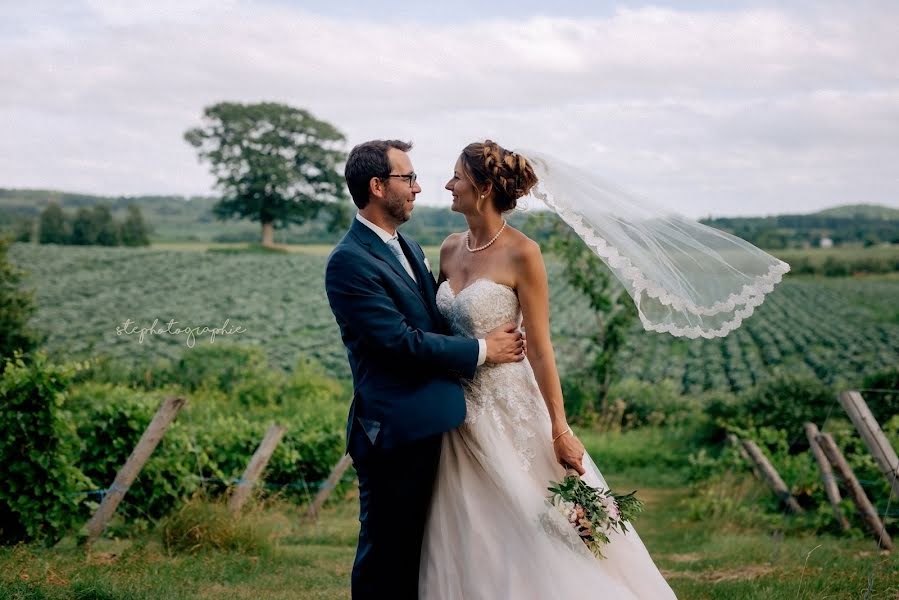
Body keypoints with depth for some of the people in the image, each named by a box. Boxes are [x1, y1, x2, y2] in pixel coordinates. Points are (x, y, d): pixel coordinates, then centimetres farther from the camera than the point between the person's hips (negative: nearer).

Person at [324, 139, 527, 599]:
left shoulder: (409, 249, 14)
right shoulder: (349, 262, -15)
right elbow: (402, 342, -20)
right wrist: (482, 350, -12)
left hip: (430, 425, 9)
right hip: (394, 430, -9)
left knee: (416, 552, 17)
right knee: (385, 555, 2)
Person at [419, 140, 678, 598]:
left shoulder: (521, 254, -14)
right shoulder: (451, 250, 5)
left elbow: (540, 348, -14)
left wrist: (559, 430, -15)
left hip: (509, 410, -6)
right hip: (460, 413, 6)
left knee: (529, 538, 2)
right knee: (470, 542, 13)